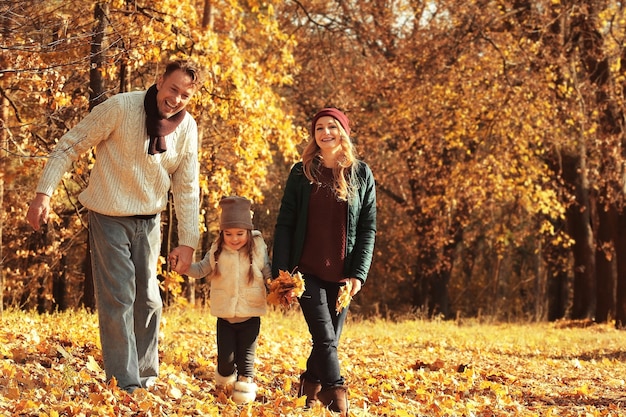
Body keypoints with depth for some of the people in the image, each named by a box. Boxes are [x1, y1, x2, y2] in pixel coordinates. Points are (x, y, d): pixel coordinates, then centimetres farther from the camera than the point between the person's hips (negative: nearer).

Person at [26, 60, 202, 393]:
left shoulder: (187, 128, -4)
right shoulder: (120, 108, -19)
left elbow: (186, 188, 3)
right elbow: (69, 146, -13)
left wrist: (187, 242, -1)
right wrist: (43, 194, -20)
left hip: (149, 221, 5)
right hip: (109, 217, -5)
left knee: (148, 301, 11)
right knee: (117, 299, -9)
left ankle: (147, 381, 25)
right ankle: (124, 385, -4)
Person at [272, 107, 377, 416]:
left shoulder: (361, 174, 4)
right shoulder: (302, 173, 4)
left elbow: (368, 227, 3)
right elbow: (285, 224, 3)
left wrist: (359, 272, -6)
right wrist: (280, 270, -5)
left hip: (341, 274, 1)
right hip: (308, 271, -1)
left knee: (330, 341, 4)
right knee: (325, 338, -13)